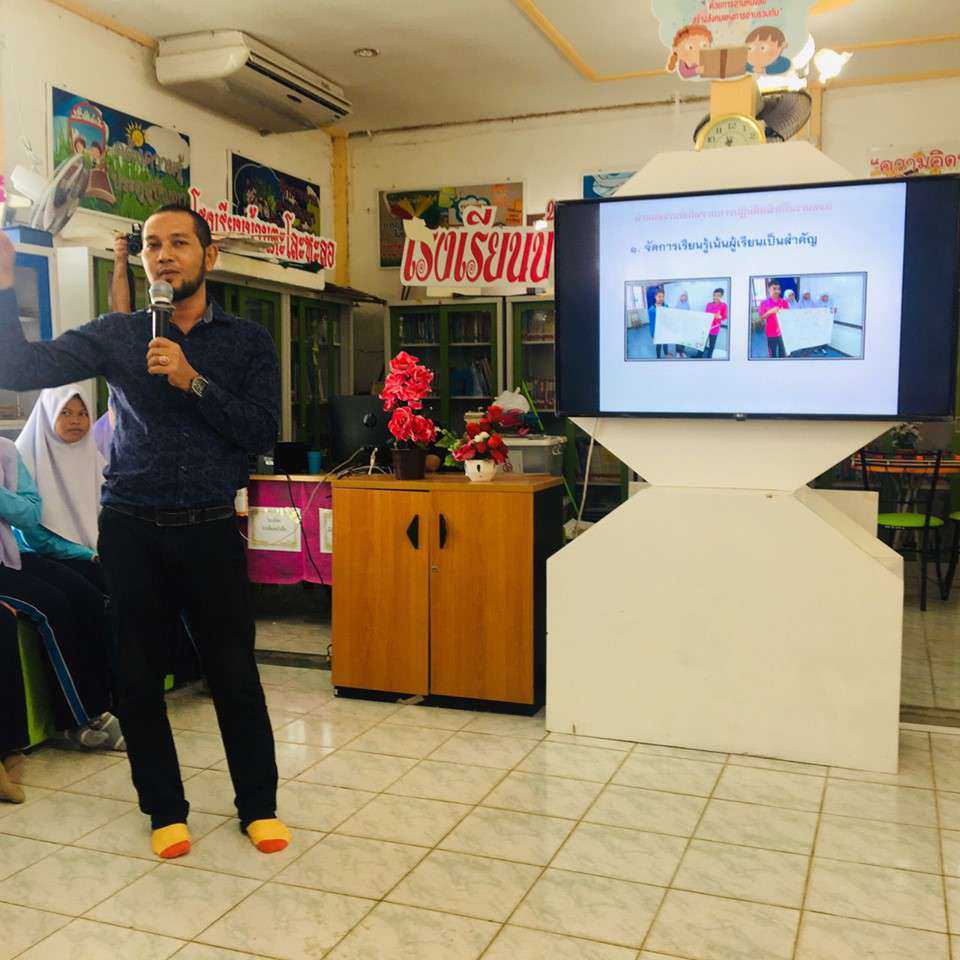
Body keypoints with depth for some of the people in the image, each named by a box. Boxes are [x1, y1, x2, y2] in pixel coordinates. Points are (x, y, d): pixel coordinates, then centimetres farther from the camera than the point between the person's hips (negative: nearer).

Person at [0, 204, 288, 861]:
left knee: (235, 676, 4)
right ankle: (165, 809, 27)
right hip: (132, 529, 2)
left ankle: (259, 806, 22)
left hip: (211, 530, -1)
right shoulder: (116, 335, 7)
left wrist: (192, 381, -16)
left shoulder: (248, 341, 4)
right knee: (138, 679, 8)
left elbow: (263, 432, -7)